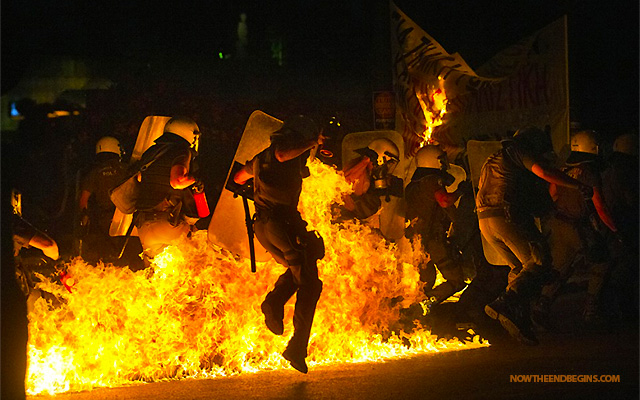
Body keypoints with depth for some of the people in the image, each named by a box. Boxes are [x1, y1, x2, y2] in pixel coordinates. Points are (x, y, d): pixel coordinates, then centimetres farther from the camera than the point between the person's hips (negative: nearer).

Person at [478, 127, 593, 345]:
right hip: (509, 215, -9)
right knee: (539, 263, -10)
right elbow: (543, 171, -11)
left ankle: (521, 323, 5)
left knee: (520, 268, 14)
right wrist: (578, 185, -5)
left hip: (484, 220, 9)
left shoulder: (493, 160, 33)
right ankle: (504, 304, -27)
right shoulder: (520, 150, 6)